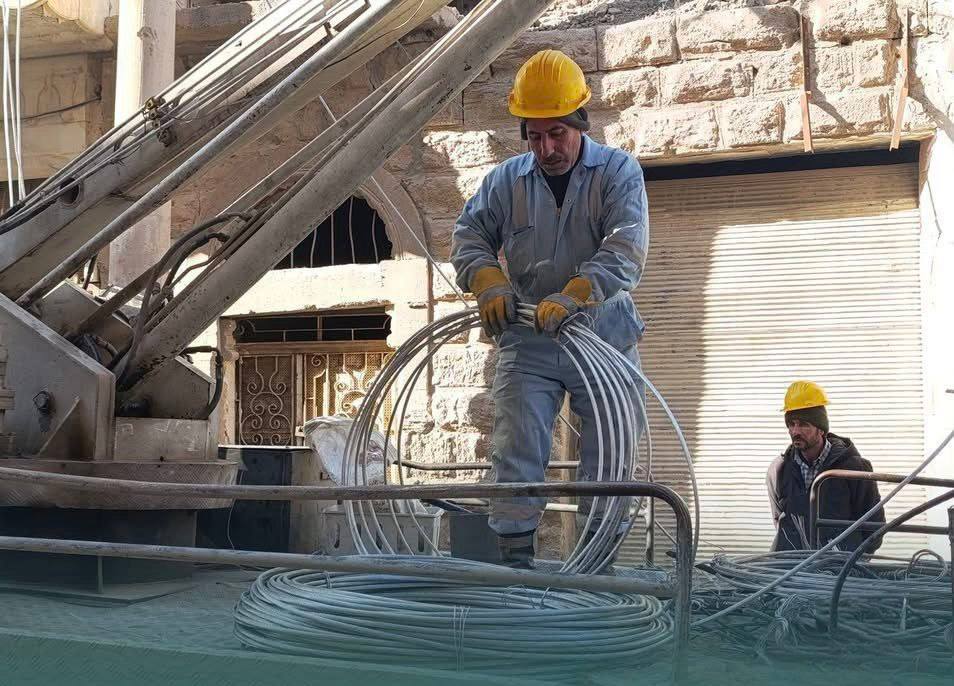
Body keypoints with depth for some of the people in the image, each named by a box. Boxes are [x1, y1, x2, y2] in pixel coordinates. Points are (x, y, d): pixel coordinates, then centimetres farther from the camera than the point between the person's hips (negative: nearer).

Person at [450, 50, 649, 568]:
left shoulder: (618, 171, -3)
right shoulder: (506, 180, 7)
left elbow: (626, 250, -17)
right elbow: (468, 234, 12)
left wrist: (572, 296, -31)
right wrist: (487, 279, -10)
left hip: (603, 337, -2)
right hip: (526, 341, 2)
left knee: (608, 454, 4)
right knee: (516, 452, -2)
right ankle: (515, 558, 4)